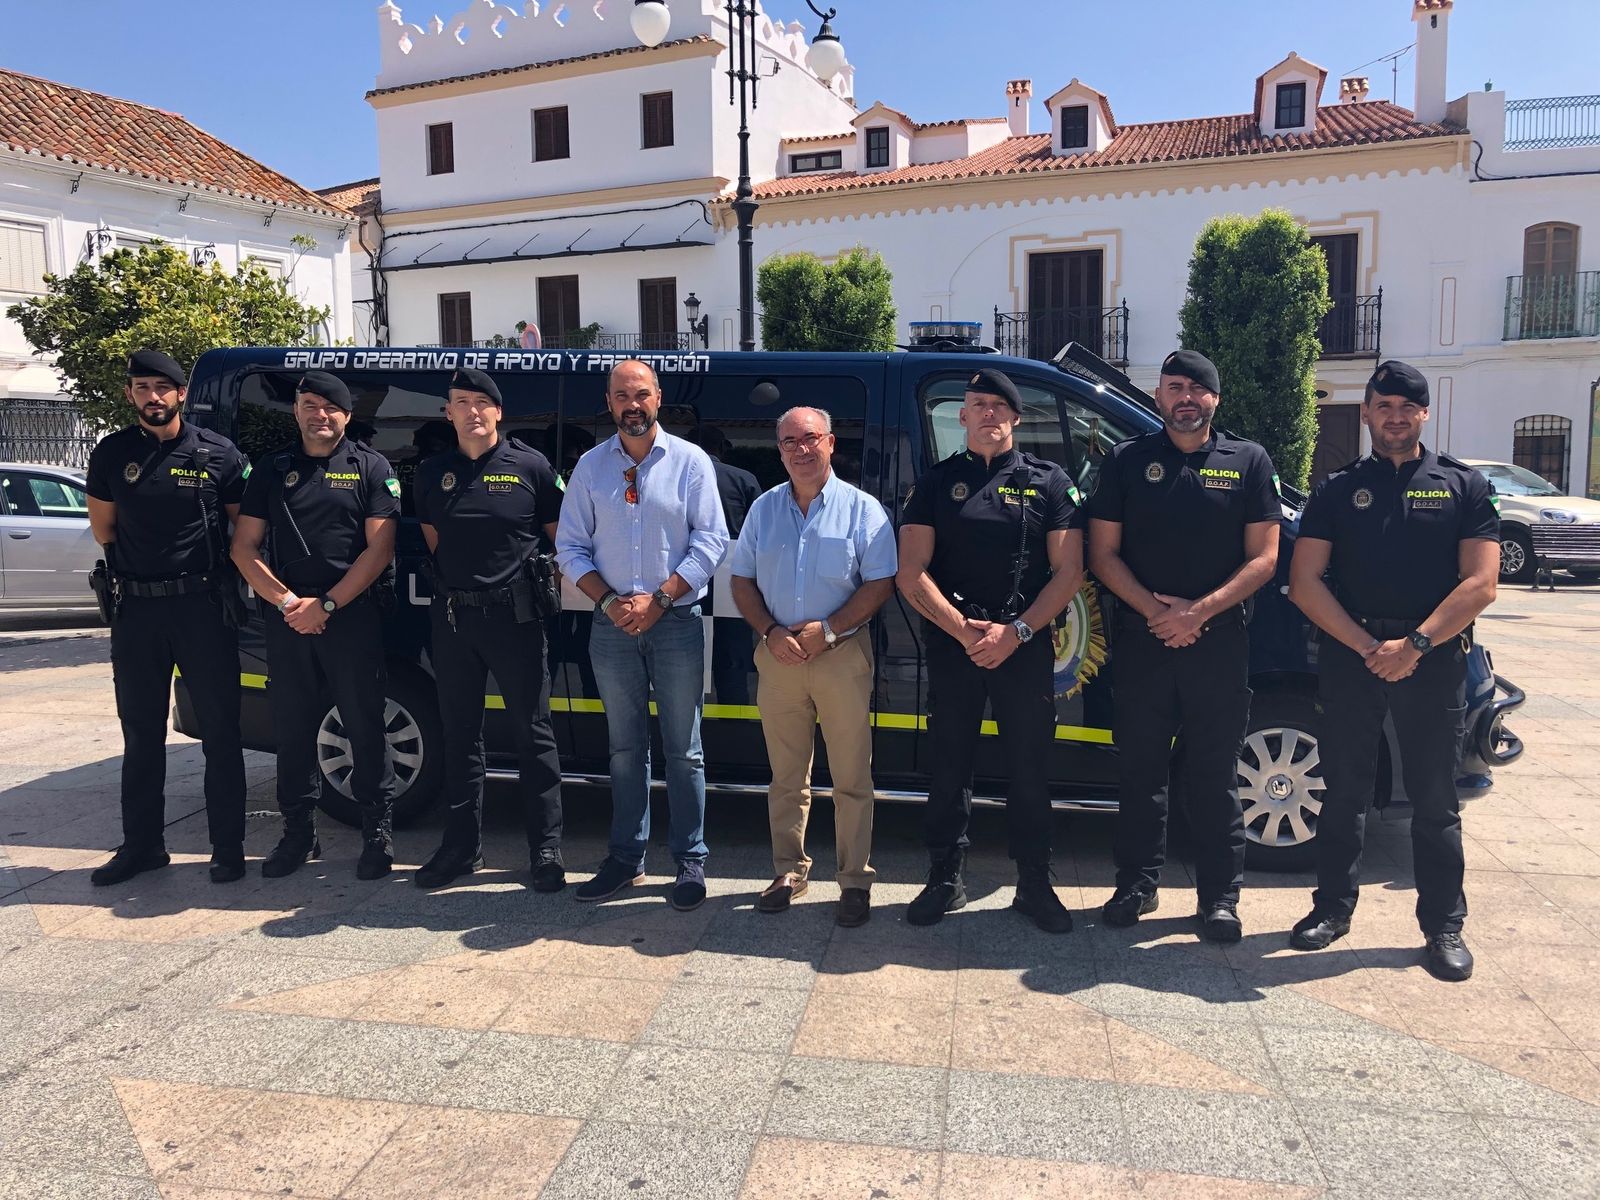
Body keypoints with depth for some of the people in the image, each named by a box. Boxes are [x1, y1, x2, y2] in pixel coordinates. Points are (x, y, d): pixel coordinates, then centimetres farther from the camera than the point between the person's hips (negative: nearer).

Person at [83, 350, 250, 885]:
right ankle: (141, 845, 24)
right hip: (137, 606, 3)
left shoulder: (217, 453, -2)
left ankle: (228, 847, 11)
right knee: (141, 733, 12)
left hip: (202, 604, -3)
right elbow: (103, 529, 15)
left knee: (219, 730, 2)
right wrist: (146, 558, 10)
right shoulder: (111, 453, 6)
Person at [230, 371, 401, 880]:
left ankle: (378, 832, 11)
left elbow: (379, 548, -5)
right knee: (292, 727, 9)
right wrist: (288, 601, -6)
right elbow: (244, 548, 8)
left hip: (354, 616, -3)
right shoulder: (273, 469, 11)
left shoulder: (370, 467, 3)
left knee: (365, 727, 0)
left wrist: (327, 604, -10)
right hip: (288, 618, 3)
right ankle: (299, 832, 21)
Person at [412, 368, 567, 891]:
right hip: (453, 617, 4)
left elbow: (562, 535, 4)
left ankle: (546, 849, 10)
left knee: (533, 731, 1)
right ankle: (462, 846, 23)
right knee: (460, 733, 11)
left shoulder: (530, 466, -1)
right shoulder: (432, 473, 10)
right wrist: (458, 581, 11)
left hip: (515, 616, -4)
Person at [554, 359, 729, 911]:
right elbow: (569, 546, 6)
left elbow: (710, 542, -5)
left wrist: (658, 600, -13)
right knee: (625, 748, 11)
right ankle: (626, 857, 21)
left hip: (676, 622, -2)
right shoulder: (590, 467, 7)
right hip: (612, 626, 3)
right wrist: (608, 601, -9)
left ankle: (690, 860, 13)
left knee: (683, 751, 3)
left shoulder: (690, 461, 0)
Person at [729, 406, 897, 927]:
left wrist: (826, 630, -15)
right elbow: (742, 581, 11)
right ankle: (789, 871, 24)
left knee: (851, 779, 1)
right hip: (778, 656, 3)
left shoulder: (862, 509, 0)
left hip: (842, 655, -3)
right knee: (786, 776, 11)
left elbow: (880, 584, -5)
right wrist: (771, 632, -6)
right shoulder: (764, 508, 11)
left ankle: (855, 881, 11)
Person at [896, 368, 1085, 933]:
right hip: (951, 645, 1)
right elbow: (912, 575, 0)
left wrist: (1015, 632, -12)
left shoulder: (1048, 481, 7)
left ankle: (1035, 884, 19)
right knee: (949, 766, 7)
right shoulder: (937, 482, 8)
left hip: (1026, 646, 0)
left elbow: (1068, 572, 1)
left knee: (1030, 768, 5)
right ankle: (945, 880, 20)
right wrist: (965, 631, -12)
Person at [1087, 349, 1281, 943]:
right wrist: (1155, 610, -11)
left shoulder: (1249, 461, 6)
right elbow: (1103, 555, 3)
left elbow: (1263, 559, 0)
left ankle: (1219, 895, 16)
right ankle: (1138, 882, 21)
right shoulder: (1128, 461, 7)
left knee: (1215, 775, 5)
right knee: (1139, 768, 7)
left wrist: (1198, 611, -13)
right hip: (1142, 640, 1)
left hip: (1220, 642, -1)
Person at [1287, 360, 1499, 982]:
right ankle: (1333, 906, 21)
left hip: (1434, 658, -1)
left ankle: (1444, 925, 17)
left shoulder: (1462, 485, 7)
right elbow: (1304, 582, 0)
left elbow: (1480, 584, -3)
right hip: (1350, 653, 1)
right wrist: (1368, 647, -10)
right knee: (1343, 790, 8)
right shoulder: (1338, 489, 8)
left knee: (1434, 798, 6)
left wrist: (1415, 644, -14)